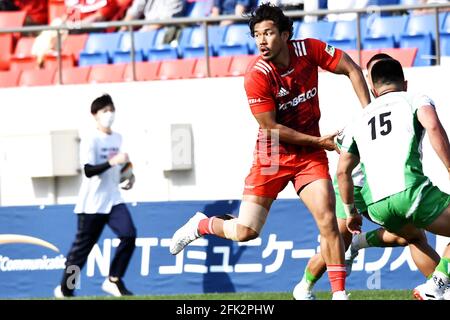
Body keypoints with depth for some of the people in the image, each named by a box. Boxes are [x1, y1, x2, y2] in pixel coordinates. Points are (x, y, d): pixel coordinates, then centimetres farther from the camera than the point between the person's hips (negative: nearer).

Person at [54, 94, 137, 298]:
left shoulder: (118, 139, 11)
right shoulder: (90, 141, -11)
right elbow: (88, 170, -22)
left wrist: (129, 176, 7)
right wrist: (112, 161, -31)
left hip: (113, 200, 6)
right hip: (92, 203, -6)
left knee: (129, 235, -15)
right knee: (82, 247, 0)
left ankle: (114, 281, -5)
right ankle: (65, 290, 14)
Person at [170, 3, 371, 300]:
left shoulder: (308, 50, -10)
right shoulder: (257, 76, -20)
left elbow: (352, 69, 0)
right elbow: (270, 128, -16)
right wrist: (319, 141, -17)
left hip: (310, 153, 2)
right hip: (273, 154, -2)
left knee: (327, 218, -14)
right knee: (245, 232, -3)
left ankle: (339, 293, -11)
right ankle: (200, 225, 29)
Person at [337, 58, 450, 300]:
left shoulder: (360, 119, 27)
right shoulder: (415, 100, 13)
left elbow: (343, 171, 26)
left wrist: (351, 212, 36)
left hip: (376, 205, 7)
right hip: (409, 190, -7)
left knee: (413, 233, 36)